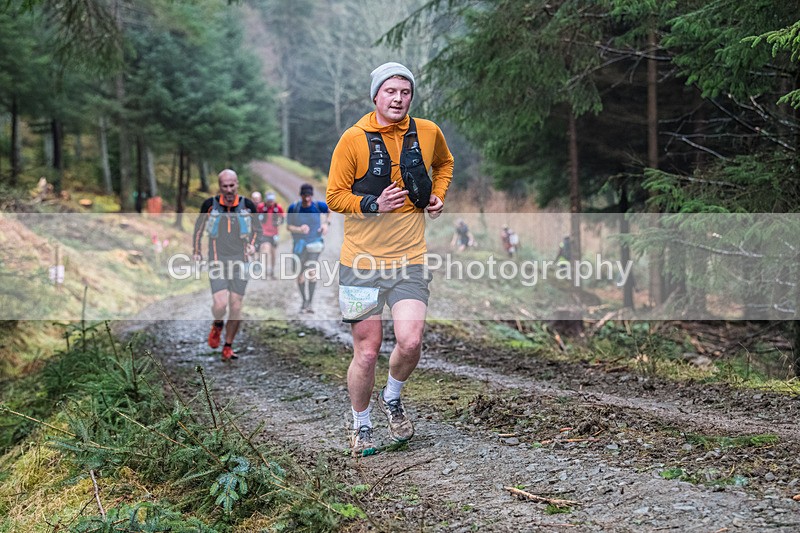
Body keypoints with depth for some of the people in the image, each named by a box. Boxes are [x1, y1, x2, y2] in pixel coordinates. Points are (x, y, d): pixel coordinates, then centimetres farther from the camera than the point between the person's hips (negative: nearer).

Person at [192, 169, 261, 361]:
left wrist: (252, 244, -3)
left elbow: (257, 229, 15)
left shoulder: (248, 205, -1)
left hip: (240, 261, 1)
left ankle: (228, 347, 18)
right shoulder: (210, 204, -3)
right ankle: (217, 325, 19)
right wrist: (197, 250, 10)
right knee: (220, 305, -16)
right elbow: (199, 227, 14)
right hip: (217, 262, -1)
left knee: (236, 307, 1)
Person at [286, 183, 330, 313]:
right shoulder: (293, 208, -10)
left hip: (315, 243, -1)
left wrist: (327, 223, 1)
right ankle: (304, 301, 27)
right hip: (299, 244, 1)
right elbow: (288, 226, -5)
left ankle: (309, 303, -14)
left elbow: (330, 210, 14)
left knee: (311, 272, -19)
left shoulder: (318, 206, -8)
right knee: (301, 275, 8)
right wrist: (299, 229, -24)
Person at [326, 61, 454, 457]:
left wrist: (437, 195, 12)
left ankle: (392, 398, 18)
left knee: (410, 342, -14)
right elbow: (335, 197, -1)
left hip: (410, 260, 2)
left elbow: (444, 162, 28)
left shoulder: (428, 133, 6)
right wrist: (373, 204, -15)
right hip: (361, 261, -2)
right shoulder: (354, 139, -5)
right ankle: (361, 424, 26)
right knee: (366, 353, 2)